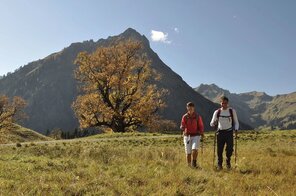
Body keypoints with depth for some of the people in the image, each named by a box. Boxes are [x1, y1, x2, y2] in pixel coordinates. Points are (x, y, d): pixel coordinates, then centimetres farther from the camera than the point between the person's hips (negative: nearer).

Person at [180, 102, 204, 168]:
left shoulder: (197, 116, 0)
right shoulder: (185, 117, 1)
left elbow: (201, 126, 7)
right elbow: (182, 125, -4)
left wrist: (202, 134, -2)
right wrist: (183, 129, -25)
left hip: (196, 135, -1)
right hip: (187, 136, 1)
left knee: (194, 149, -21)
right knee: (188, 152, 3)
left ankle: (194, 162, 0)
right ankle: (189, 165, 18)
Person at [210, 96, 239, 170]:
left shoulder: (232, 111, 2)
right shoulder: (217, 112, 2)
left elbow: (236, 122, 10)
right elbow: (212, 123, 4)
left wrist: (236, 129, -6)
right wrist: (214, 124, -19)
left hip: (229, 132, 0)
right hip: (220, 132, 1)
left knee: (230, 148, -6)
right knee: (219, 149, 1)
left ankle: (228, 162, 21)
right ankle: (219, 164, 16)